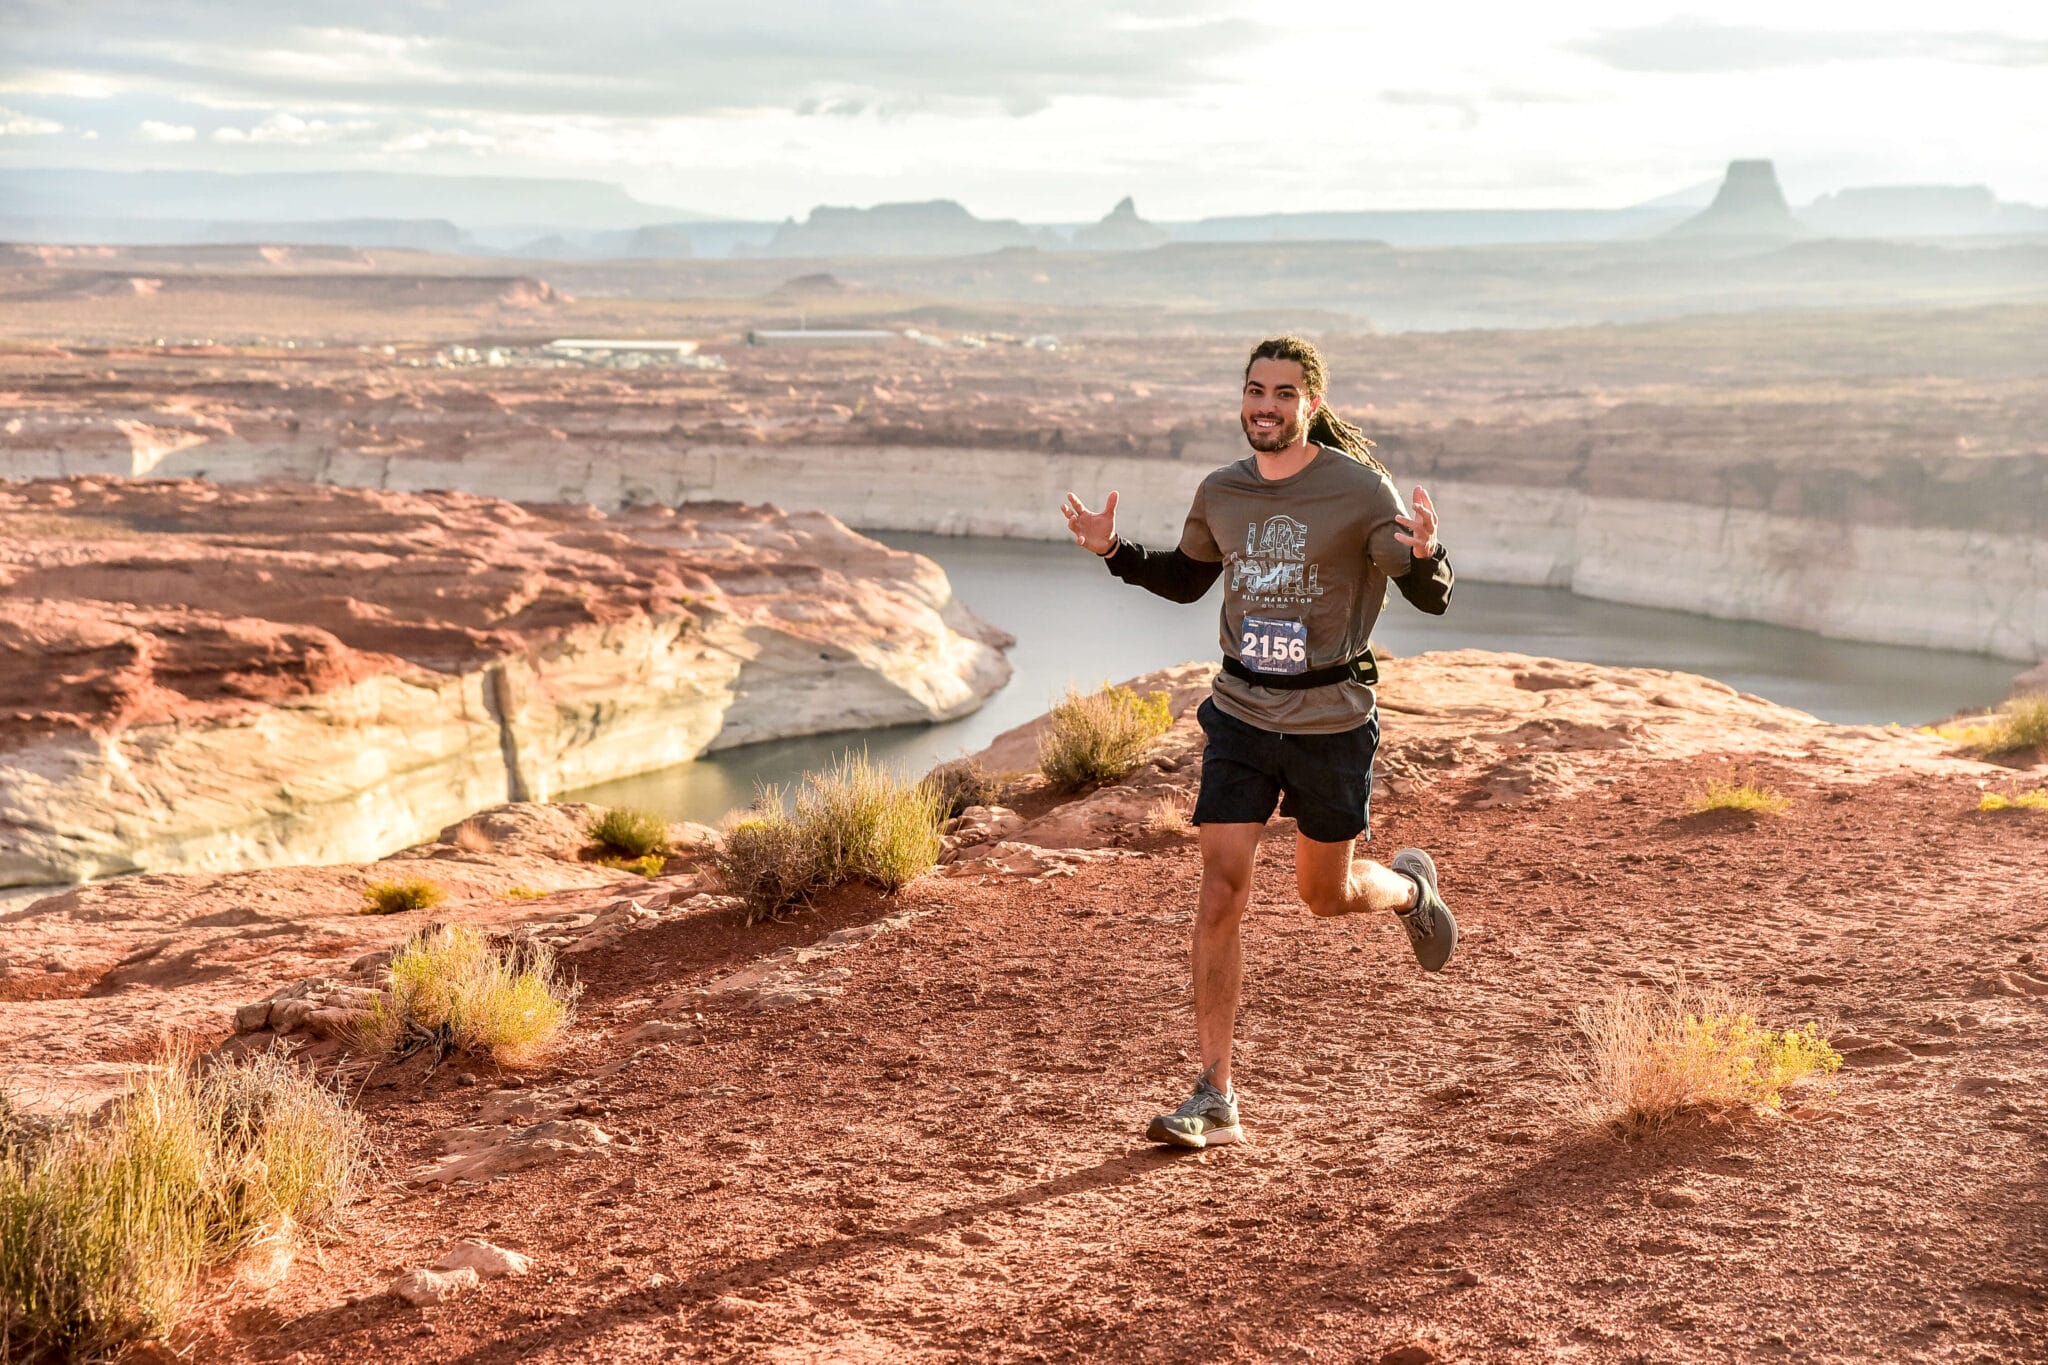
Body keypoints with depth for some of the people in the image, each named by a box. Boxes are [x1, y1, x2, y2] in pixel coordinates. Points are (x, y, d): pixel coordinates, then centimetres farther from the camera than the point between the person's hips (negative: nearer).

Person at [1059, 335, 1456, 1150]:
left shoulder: (1360, 491, -11)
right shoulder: (1221, 493, 1)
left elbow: (1433, 600, -9)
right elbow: (1187, 579, 20)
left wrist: (1424, 553, -31)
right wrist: (1113, 551, 4)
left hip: (1332, 722, -3)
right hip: (1241, 717, 3)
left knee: (1326, 897, 14)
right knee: (1220, 896, -7)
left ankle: (1410, 888, 51)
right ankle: (1215, 1101, -2)